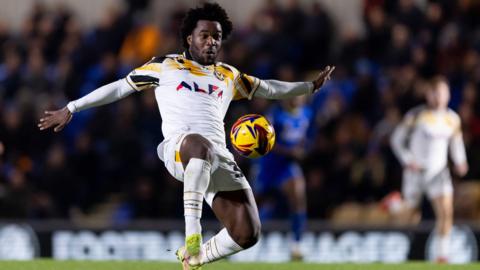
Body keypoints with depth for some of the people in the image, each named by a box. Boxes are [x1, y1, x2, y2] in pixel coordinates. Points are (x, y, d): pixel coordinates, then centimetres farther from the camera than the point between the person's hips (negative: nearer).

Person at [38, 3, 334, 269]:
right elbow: (119, 87, 17)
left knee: (248, 233, -14)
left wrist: (310, 86, 47)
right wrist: (71, 109, 14)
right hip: (178, 149, -5)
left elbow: (266, 88, 43)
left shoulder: (229, 76, 27)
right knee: (201, 145, -46)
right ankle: (192, 234, -46)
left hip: (219, 158, 5)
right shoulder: (165, 66, 16)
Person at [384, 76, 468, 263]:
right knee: (409, 217, 5)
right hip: (416, 171, -3)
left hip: (438, 172, 3)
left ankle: (441, 255, -8)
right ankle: (393, 203, 39)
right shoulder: (416, 115, -9)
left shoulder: (453, 119, 5)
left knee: (446, 212, -15)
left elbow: (456, 142, 20)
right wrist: (407, 160, -15)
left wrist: (460, 161, 3)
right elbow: (397, 139, -3)